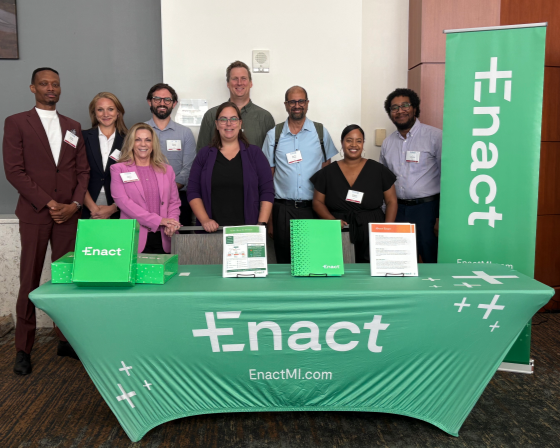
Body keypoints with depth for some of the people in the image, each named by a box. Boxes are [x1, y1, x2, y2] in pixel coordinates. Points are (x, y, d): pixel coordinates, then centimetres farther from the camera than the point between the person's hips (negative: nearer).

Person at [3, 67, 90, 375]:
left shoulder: (73, 127, 15)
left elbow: (83, 170, 11)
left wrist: (74, 204, -4)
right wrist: (48, 204, -11)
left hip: (68, 214, 3)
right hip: (34, 214, -3)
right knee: (30, 282, 0)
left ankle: (66, 339, 15)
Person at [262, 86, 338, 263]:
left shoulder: (320, 132, 7)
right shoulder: (274, 135, 7)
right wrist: (269, 219, 2)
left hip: (313, 208, 0)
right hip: (283, 209, 0)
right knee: (284, 262, 5)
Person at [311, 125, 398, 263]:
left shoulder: (378, 170, 7)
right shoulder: (328, 172, 8)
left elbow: (391, 201, 9)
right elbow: (318, 202, 10)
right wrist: (332, 220, -8)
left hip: (372, 234, 0)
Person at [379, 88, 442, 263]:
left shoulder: (435, 137, -3)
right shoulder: (387, 143, 12)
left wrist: (441, 217, -11)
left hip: (427, 209, -4)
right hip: (398, 210, 5)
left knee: (431, 262, -1)